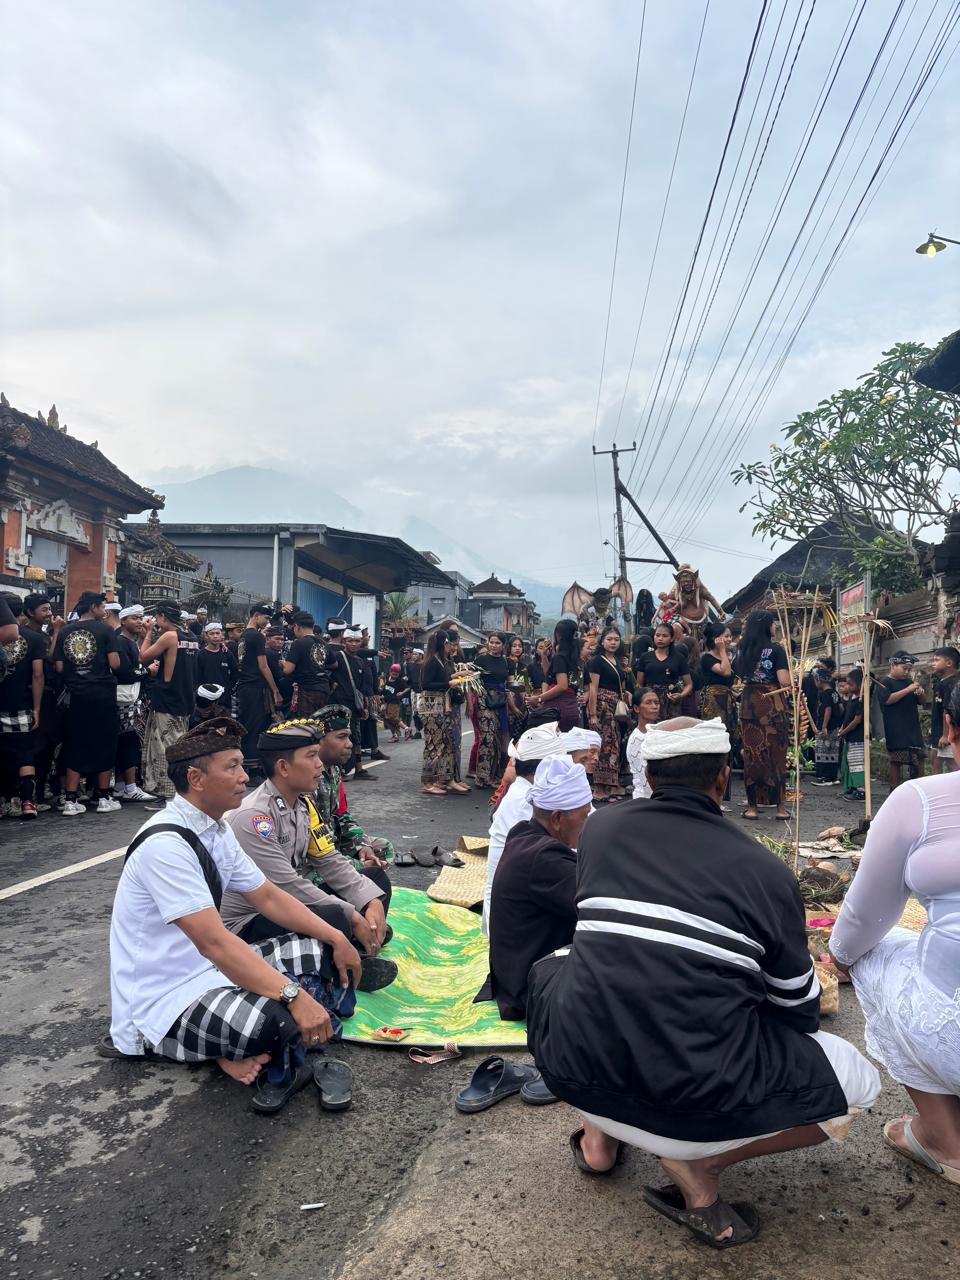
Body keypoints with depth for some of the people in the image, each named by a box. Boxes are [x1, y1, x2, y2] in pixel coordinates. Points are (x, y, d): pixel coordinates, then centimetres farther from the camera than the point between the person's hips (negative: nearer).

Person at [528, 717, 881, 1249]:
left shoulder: (601, 826, 2)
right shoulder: (766, 870, -6)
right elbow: (797, 1009, 7)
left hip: (575, 1073, 3)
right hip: (701, 1100, -3)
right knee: (858, 1080, 19)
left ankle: (599, 1134, 22)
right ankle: (699, 1162, 6)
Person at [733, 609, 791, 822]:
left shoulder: (742, 648, 6)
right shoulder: (776, 649, -9)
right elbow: (785, 681, -15)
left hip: (749, 703, 4)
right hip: (772, 704, -4)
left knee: (751, 752, 7)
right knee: (775, 752, 4)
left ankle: (752, 805, 9)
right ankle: (780, 805, 10)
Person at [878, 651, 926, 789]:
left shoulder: (909, 681, 13)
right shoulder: (885, 683, -4)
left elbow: (921, 701, 19)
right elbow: (887, 699, -20)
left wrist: (920, 692, -4)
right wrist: (908, 689, -22)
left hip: (913, 727, 6)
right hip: (895, 730, -6)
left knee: (918, 759, 6)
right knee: (895, 762, 0)